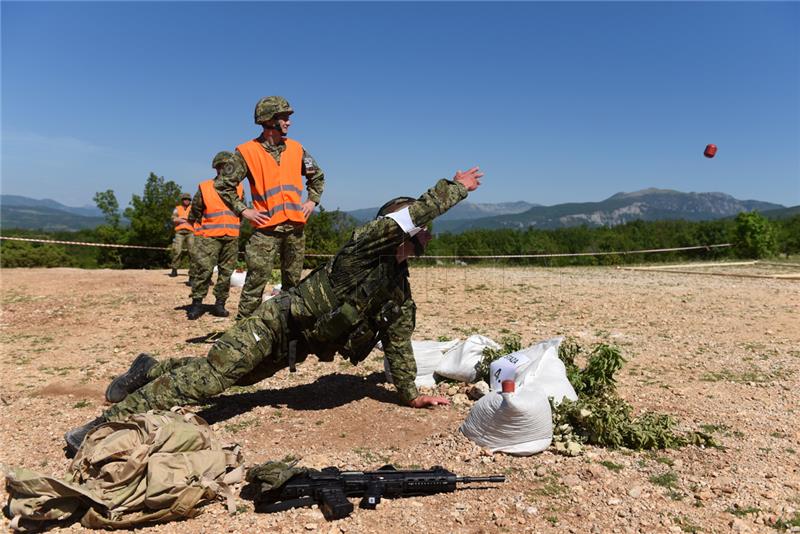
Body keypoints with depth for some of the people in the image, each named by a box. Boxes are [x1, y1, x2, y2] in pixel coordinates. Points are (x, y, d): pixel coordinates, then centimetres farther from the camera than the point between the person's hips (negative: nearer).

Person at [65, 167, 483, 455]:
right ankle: (108, 424, -10)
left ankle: (151, 370, 32)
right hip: (277, 323, -8)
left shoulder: (401, 294, 7)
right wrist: (455, 187, -13)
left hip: (293, 349, 8)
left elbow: (398, 344, 11)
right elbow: (413, 213, -26)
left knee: (228, 377, 14)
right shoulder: (368, 245, -13)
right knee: (208, 376, -16)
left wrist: (409, 393, 8)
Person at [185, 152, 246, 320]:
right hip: (208, 237, -3)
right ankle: (197, 303, -1)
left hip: (231, 238, 3)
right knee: (203, 270, -10)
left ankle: (220, 304, 13)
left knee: (226, 272, 5)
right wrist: (202, 228, 11)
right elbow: (194, 212, 9)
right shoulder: (204, 188, 3)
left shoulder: (238, 188, 12)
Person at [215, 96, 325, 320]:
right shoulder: (247, 152, -2)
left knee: (293, 282, 11)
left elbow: (317, 176, 23)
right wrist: (243, 211, -6)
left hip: (295, 226, 5)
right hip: (266, 228, -4)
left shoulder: (296, 148, 10)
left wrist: (312, 201, 11)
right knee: (256, 281, -8)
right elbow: (223, 185, 0)